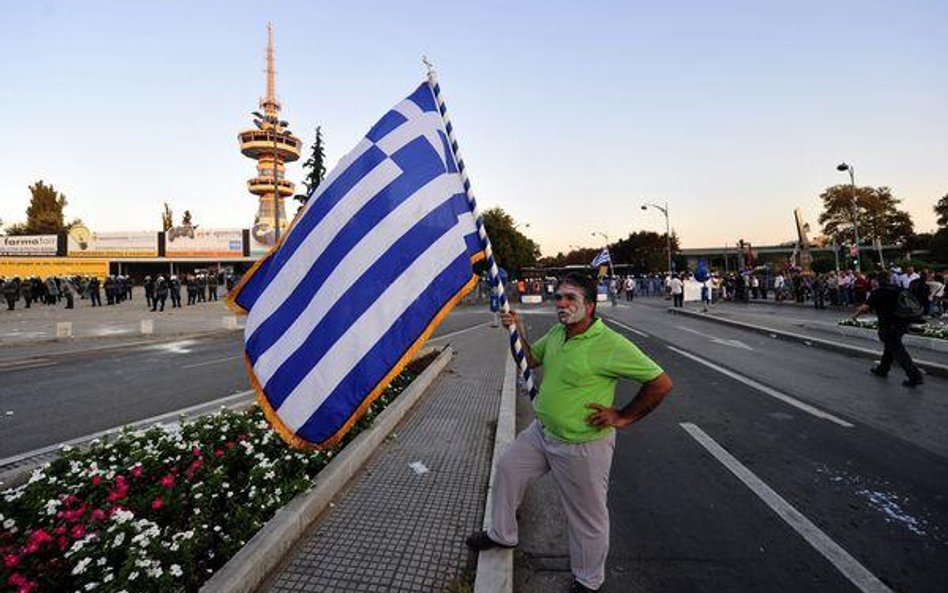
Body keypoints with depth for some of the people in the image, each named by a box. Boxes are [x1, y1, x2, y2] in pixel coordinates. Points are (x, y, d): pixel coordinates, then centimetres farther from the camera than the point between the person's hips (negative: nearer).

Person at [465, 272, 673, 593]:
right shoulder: (556, 333, -1)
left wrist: (623, 417, -17)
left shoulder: (610, 344, -25)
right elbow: (530, 359, 15)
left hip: (583, 446, -7)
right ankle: (501, 534, 44)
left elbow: (661, 383, -22)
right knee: (507, 467, 20)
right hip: (541, 433, 8)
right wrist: (517, 330, -2)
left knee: (587, 518, 12)